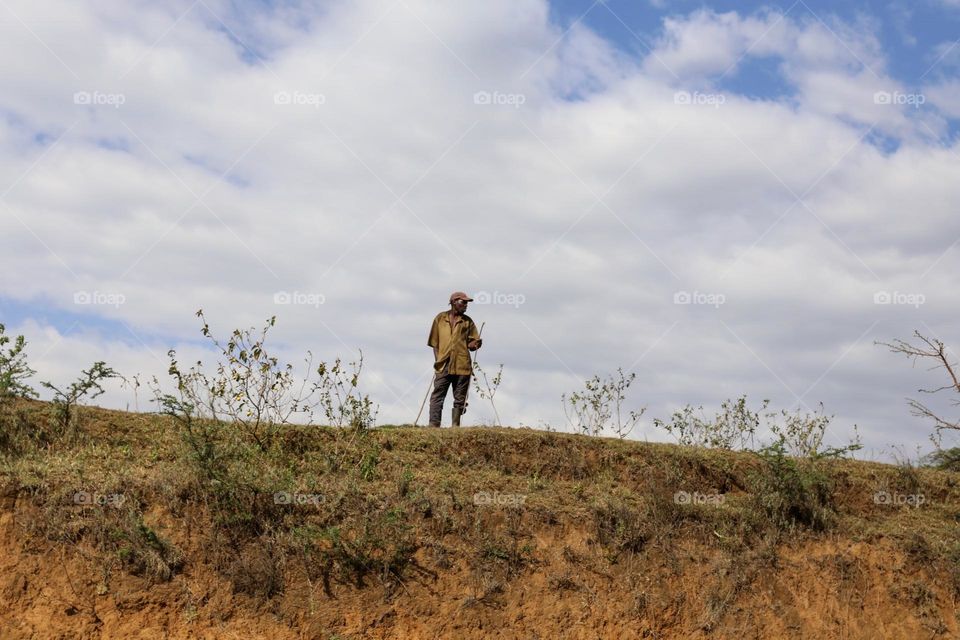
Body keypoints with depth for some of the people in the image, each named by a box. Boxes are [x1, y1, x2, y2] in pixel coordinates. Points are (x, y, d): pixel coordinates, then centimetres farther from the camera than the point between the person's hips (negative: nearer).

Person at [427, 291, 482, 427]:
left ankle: (455, 427, 8)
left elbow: (472, 342, 13)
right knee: (437, 396, -8)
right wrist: (437, 360, 0)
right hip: (443, 365, -1)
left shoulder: (467, 321, 11)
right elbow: (434, 342, 10)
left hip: (462, 366, 2)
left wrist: (475, 344, -11)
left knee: (460, 399, 3)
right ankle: (433, 426, -12)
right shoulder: (440, 318, 9)